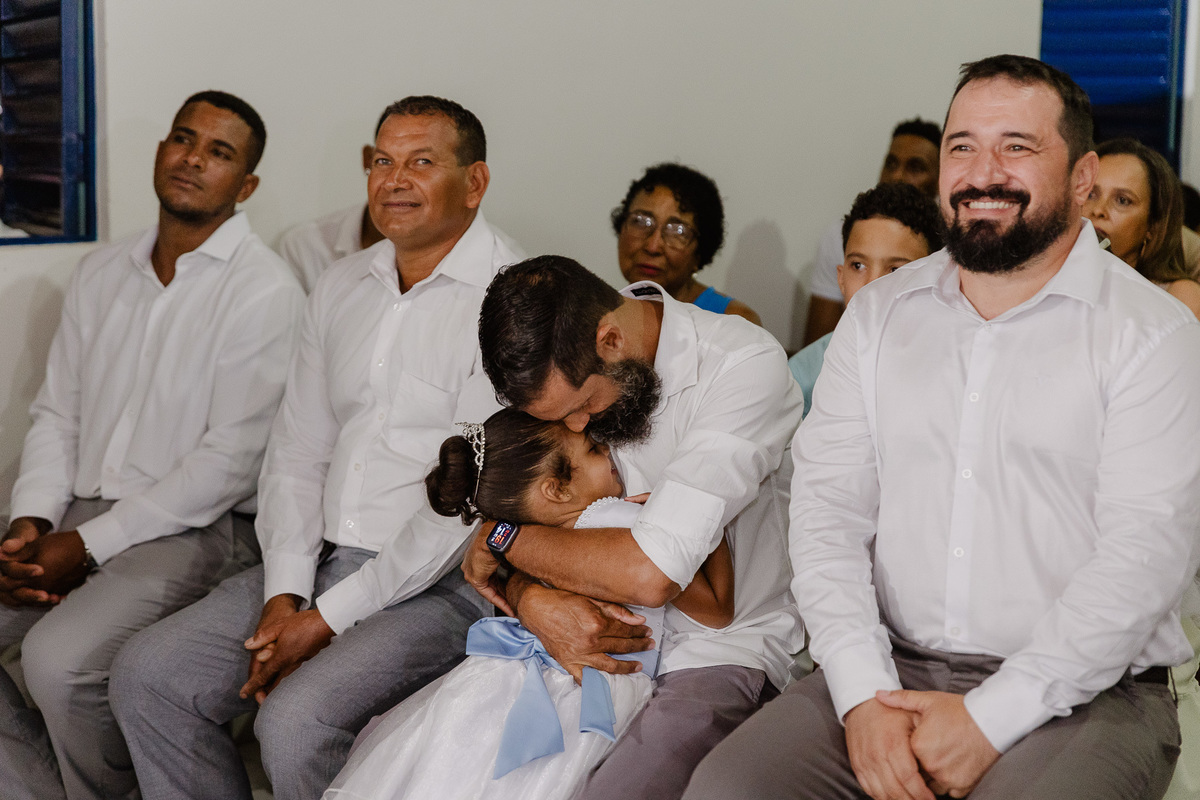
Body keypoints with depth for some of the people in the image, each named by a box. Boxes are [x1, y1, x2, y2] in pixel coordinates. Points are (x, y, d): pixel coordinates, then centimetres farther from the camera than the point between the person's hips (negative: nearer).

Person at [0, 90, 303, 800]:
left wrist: (89, 544, -15)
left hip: (187, 530, -7)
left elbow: (232, 460, -14)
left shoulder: (264, 290, -9)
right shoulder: (102, 273, 14)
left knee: (60, 658, -28)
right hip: (79, 515, 7)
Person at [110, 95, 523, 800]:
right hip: (319, 563, 7)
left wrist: (330, 617, -15)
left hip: (443, 584, -7)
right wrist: (285, 595, -3)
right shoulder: (341, 288, 14)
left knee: (296, 721, -27)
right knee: (148, 674, -4)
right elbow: (298, 450, 13)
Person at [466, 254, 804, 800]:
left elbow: (651, 572, -28)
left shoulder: (746, 366, -21)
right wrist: (531, 599, -19)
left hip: (718, 649, -5)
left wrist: (503, 539, -13)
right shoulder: (553, 371, -1)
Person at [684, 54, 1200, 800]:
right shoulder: (878, 314, 11)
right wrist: (863, 695, -10)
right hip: (888, 671, 3)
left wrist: (991, 718, -16)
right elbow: (828, 503, 4)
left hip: (1081, 691, -2)